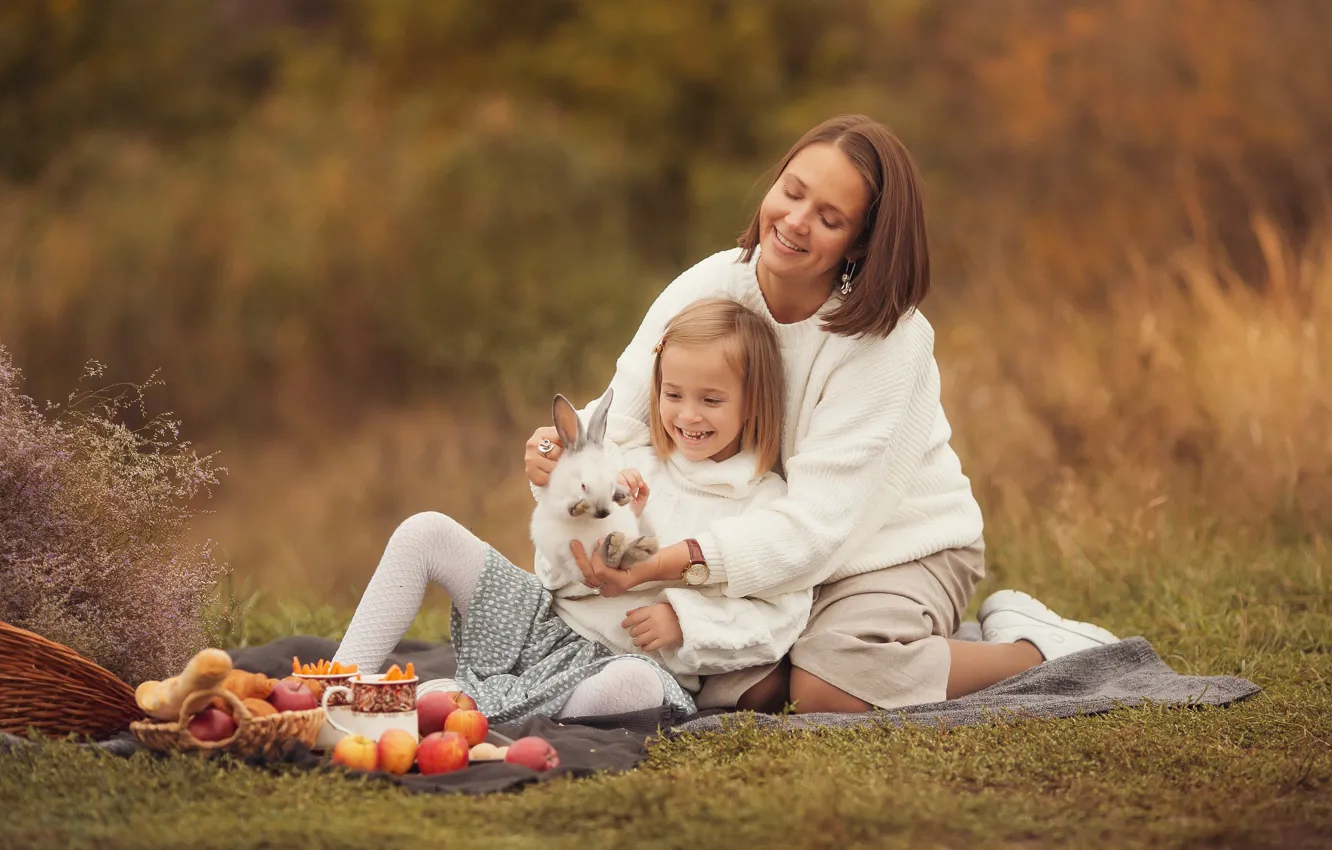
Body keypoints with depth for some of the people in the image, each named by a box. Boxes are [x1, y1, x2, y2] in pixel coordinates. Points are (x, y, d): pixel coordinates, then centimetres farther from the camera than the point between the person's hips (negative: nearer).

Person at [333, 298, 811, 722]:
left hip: (638, 659, -5)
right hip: (552, 623, 5)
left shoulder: (767, 502, 1)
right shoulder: (635, 466, 12)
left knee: (635, 685, -44)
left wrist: (684, 621, -14)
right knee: (426, 532, -8)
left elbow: (781, 620, -6)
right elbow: (558, 574, 8)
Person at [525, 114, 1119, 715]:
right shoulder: (708, 287, -12)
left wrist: (664, 564, -43)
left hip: (899, 547, -3)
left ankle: (1030, 646, -6)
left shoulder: (889, 342, -24)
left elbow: (814, 525, -31)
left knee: (827, 688, -30)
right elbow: (620, 421, -13)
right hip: (766, 548, 3)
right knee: (750, 687, -25)